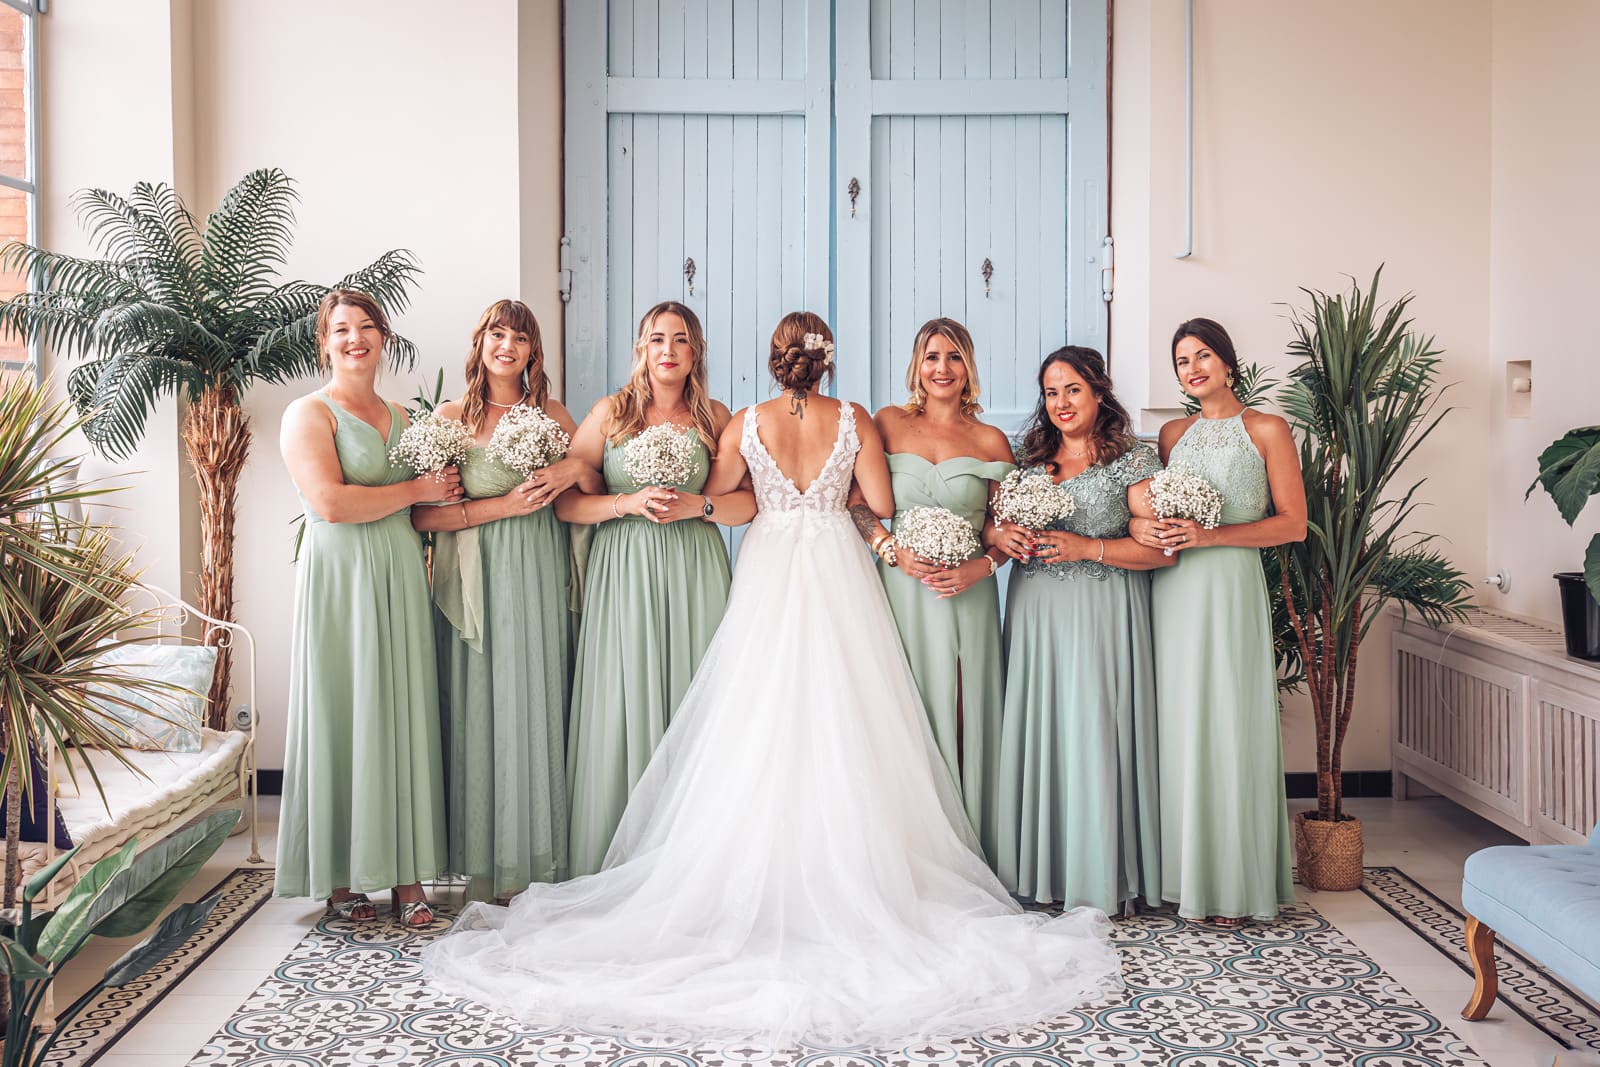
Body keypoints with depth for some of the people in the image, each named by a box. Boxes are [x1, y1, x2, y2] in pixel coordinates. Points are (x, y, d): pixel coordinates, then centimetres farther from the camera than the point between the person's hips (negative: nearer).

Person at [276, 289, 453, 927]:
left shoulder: (400, 418, 18)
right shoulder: (309, 413, -2)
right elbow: (330, 502, -16)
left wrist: (446, 495, 5)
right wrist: (417, 490, -9)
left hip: (401, 580, 6)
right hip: (339, 580, -6)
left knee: (405, 718, 3)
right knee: (343, 719, -2)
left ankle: (408, 876, 7)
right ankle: (341, 880, 7)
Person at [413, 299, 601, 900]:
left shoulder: (553, 414, 12)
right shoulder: (452, 416, 4)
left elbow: (599, 496, 14)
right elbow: (423, 514, -5)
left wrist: (578, 469, -6)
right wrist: (505, 505, -13)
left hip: (540, 578, 2)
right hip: (478, 578, -2)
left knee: (538, 705, 2)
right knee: (481, 708, 0)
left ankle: (538, 858, 11)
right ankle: (486, 862, 9)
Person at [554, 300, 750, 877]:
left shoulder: (715, 417, 9)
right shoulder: (610, 413, 7)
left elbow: (752, 502, 4)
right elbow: (566, 502, 1)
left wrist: (698, 505, -12)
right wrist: (630, 503, -12)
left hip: (694, 575, 1)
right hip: (624, 572, -1)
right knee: (624, 706, -2)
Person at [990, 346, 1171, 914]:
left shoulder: (1134, 460, 1)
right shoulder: (1029, 458, 15)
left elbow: (1164, 549, -6)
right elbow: (991, 518, 19)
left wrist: (1088, 548, -15)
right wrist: (1000, 535, -4)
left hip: (1101, 615, -4)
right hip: (1034, 612, 4)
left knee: (1092, 731, -6)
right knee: (1035, 728, 2)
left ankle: (1096, 880, 4)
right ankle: (1036, 870, 11)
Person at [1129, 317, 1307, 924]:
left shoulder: (1267, 431, 4)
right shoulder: (1172, 434, 16)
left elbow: (1293, 525, -2)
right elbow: (1145, 508, 19)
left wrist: (1209, 535, -12)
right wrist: (1139, 527, -5)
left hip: (1230, 587, -4)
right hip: (1172, 591, 4)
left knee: (1226, 727, -5)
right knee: (1175, 727, 3)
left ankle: (1232, 884, 3)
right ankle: (1178, 874, 11)